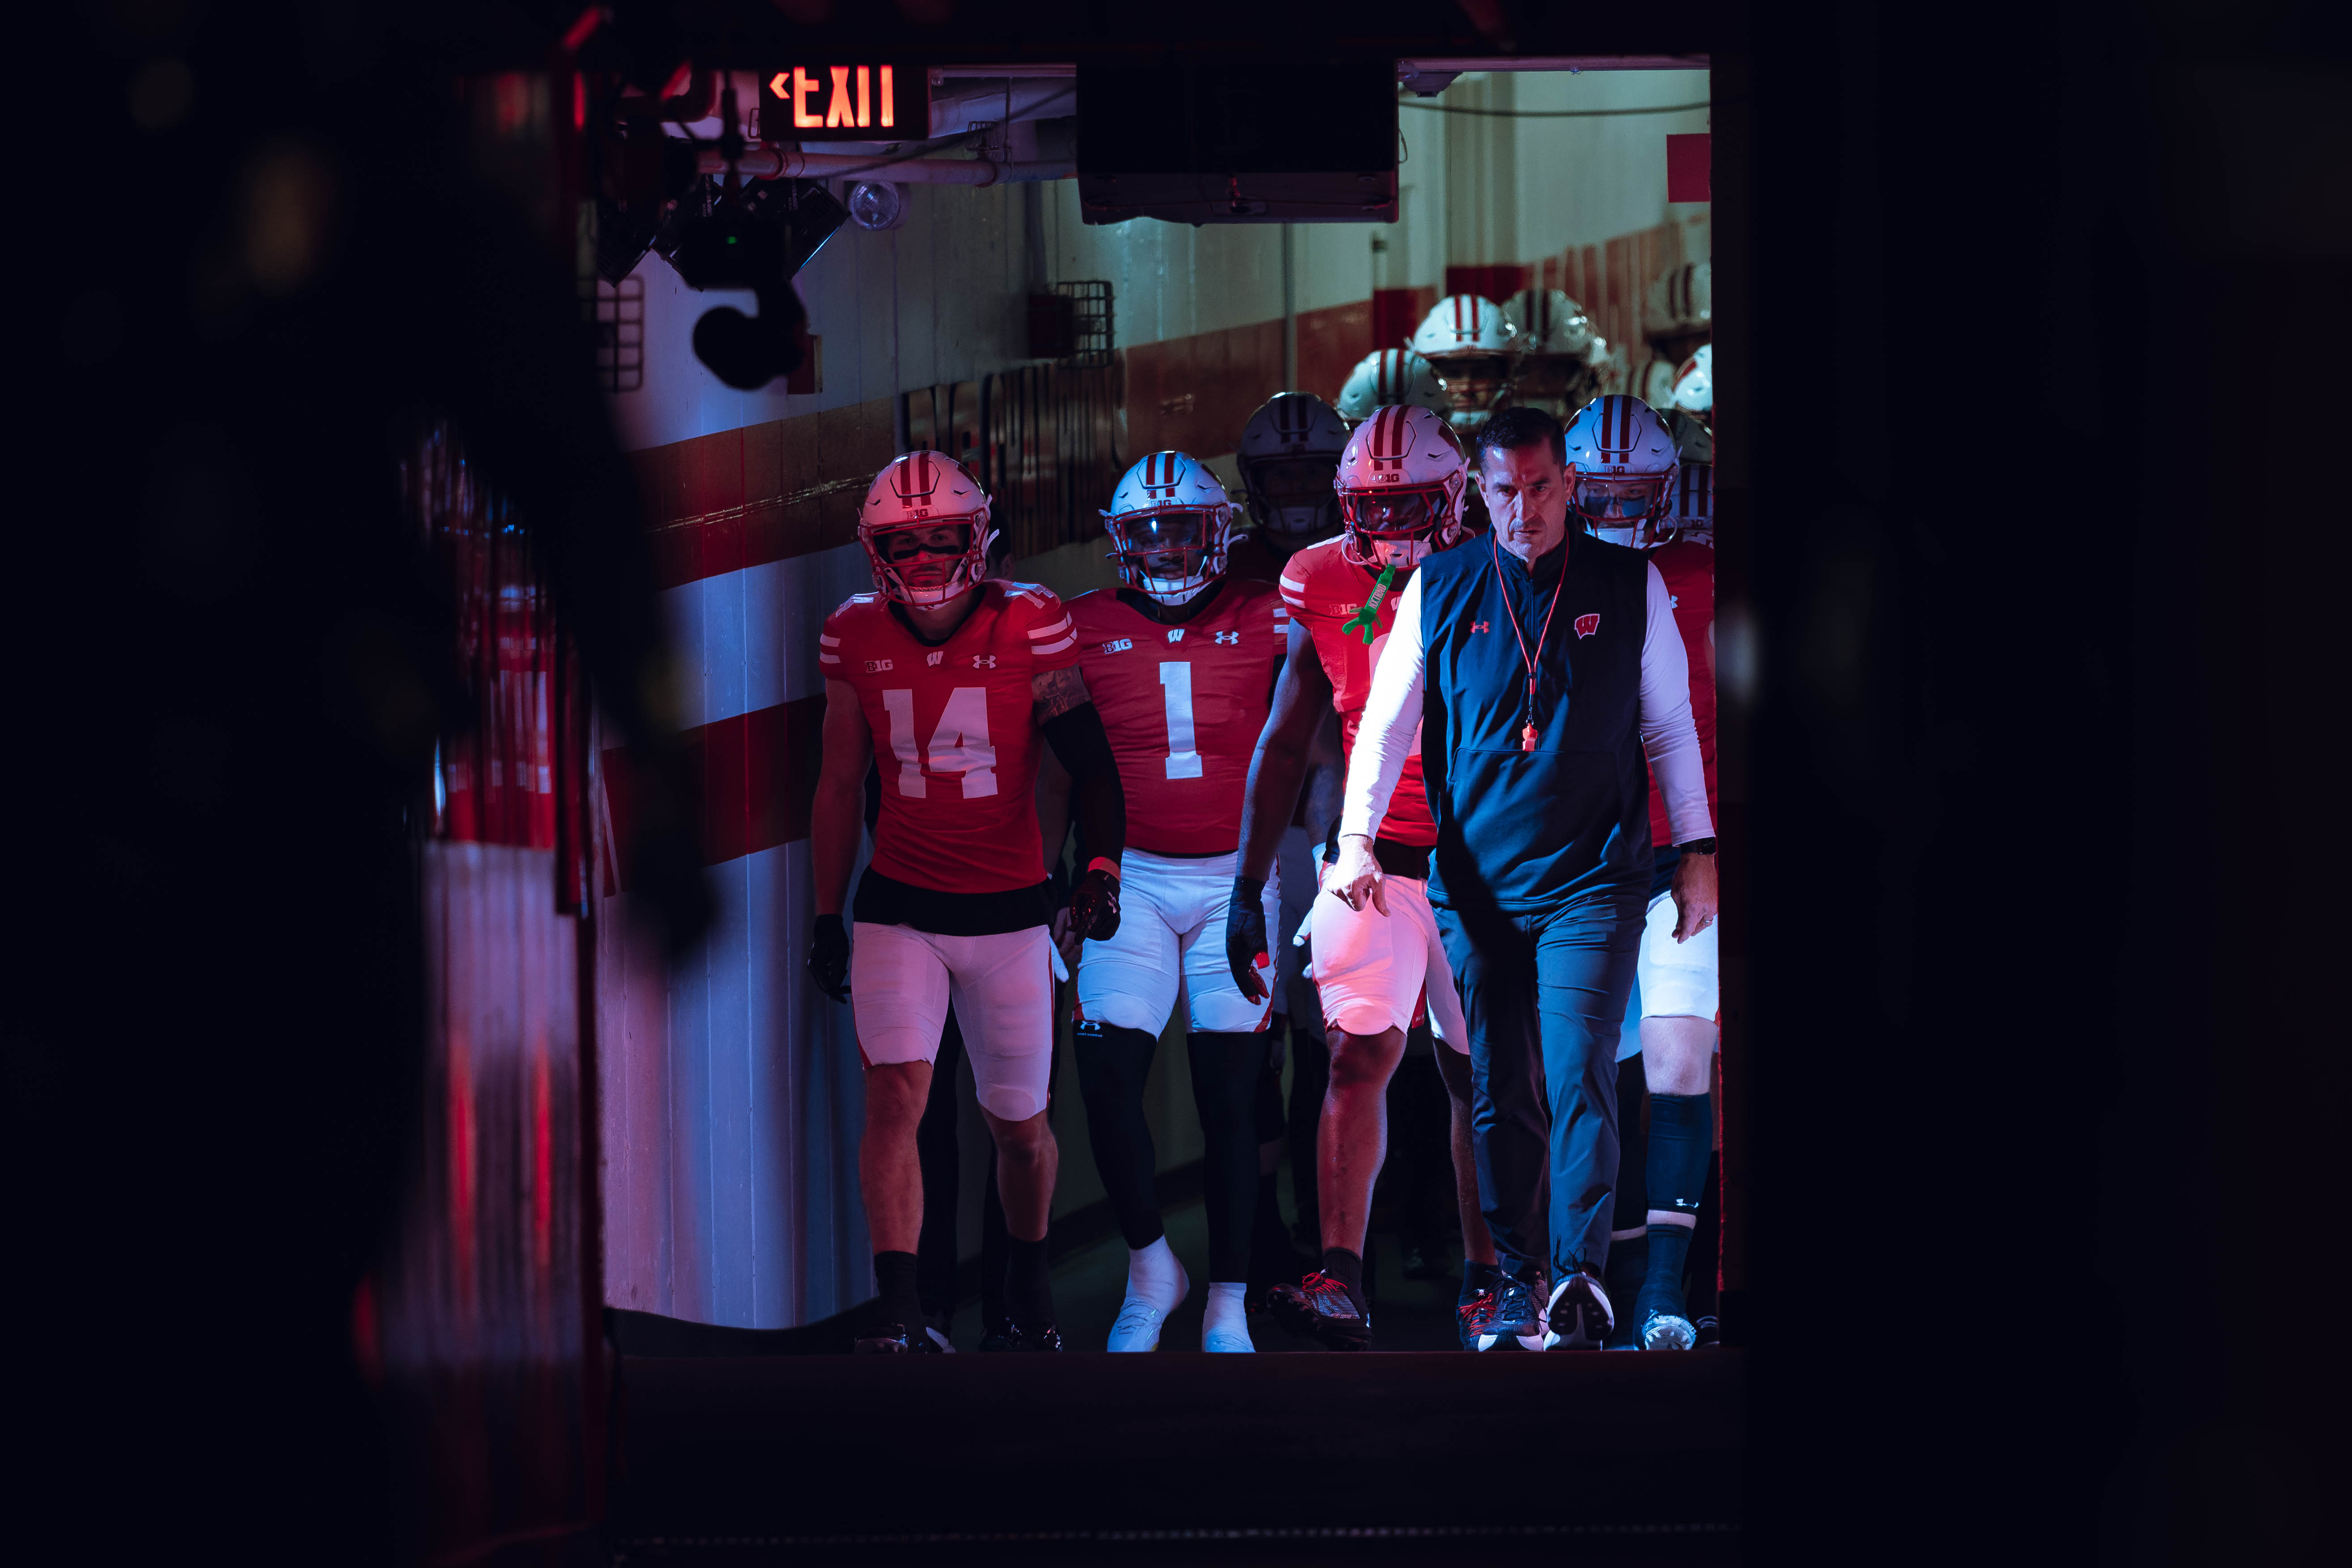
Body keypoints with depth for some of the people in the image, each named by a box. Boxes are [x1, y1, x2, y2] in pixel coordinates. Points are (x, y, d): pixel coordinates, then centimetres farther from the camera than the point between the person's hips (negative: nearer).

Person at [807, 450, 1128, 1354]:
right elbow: (840, 786, 10)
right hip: (899, 904, 1)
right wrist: (828, 917, 12)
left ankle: (1028, 1288, 36)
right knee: (896, 1091, -17)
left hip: (1008, 908, -1)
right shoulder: (856, 637, 0)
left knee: (1019, 1122, 10)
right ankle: (900, 1318, -19)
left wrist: (1101, 866, -23)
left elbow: (1089, 760, -7)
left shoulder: (1029, 625, -8)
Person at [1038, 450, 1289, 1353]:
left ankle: (1228, 1311, 9)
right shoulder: (1085, 630, 5)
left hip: (1238, 876, -1)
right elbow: (1055, 775, 10)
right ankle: (1149, 1267, 9)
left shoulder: (1268, 622, 1)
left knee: (1229, 1093, 1)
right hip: (1132, 878, 1)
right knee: (1107, 1069, -12)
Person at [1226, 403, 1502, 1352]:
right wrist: (1247, 892, 6)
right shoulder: (1328, 595, 2)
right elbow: (1283, 748, 8)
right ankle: (1340, 1284, -16)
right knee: (1359, 1058, -11)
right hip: (1373, 868, 1)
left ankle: (1484, 1279, 18)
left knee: (1476, 1078, 6)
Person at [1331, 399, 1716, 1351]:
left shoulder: (1629, 586, 3)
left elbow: (1670, 727, 10)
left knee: (1578, 1078, -14)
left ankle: (1579, 1277, -15)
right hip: (1479, 884, 2)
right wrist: (1357, 837, -4)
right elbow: (1387, 720, 7)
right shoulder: (1440, 589, 5)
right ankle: (1520, 1282, 14)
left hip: (1591, 880, -2)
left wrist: (1697, 852, 9)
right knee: (1502, 1097, 6)